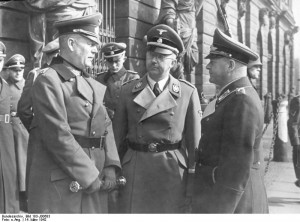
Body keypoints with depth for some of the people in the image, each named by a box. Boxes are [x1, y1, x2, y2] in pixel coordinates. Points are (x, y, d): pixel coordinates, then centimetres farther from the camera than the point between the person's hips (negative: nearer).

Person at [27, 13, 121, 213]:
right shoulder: (48, 81, -9)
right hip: (59, 184, -7)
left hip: (94, 182, 7)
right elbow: (58, 136, -16)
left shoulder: (93, 85, 14)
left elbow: (105, 125, 11)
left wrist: (110, 166, -2)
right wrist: (89, 175, -14)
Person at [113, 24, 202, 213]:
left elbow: (194, 143, 0)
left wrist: (192, 185, -1)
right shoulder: (128, 91, 4)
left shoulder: (188, 93, -1)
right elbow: (118, 137, 6)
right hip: (134, 173, 1)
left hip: (173, 174, -1)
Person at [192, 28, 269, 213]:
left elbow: (237, 165, -23)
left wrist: (221, 211, -21)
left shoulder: (242, 100, -20)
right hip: (220, 188, 9)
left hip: (232, 198, -9)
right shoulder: (234, 96, 11)